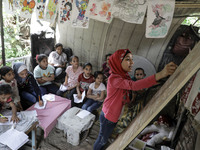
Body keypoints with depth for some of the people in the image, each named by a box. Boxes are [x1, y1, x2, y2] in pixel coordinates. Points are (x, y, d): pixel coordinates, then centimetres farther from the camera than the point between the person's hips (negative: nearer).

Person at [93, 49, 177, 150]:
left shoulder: (125, 76, 0)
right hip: (108, 117, -7)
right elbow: (133, 85, -44)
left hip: (114, 116, 7)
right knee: (102, 140, 16)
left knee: (104, 139, 26)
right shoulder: (114, 78, -28)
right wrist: (160, 74, -51)